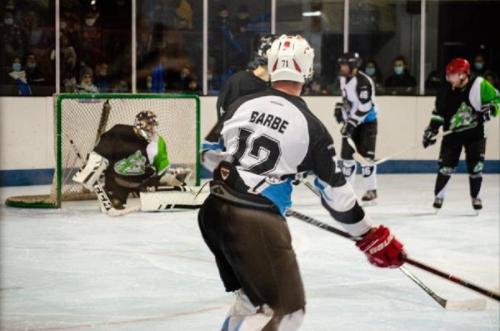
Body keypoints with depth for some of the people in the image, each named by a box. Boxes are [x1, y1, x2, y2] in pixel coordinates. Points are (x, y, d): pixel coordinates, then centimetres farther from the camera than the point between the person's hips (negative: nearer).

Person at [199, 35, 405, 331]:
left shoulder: (243, 104, 8)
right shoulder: (310, 127, -5)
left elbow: (210, 154, 18)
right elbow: (337, 194, -1)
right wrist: (372, 237, 9)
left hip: (214, 210, 7)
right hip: (257, 221, -7)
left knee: (253, 296, 25)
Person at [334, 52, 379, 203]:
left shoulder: (363, 81, -23)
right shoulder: (343, 79, 5)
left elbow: (365, 105, -28)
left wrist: (353, 122, -30)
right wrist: (340, 107, 10)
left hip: (366, 122, -8)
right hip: (351, 121, 8)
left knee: (366, 155, -11)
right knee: (347, 154, 6)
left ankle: (371, 190, -3)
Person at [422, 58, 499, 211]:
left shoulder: (479, 85, -15)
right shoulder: (446, 90, -5)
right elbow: (439, 112, 4)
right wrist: (431, 129, -3)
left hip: (474, 133, -2)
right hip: (452, 133, 2)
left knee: (476, 166, -4)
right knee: (446, 165, -2)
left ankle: (475, 196, 17)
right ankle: (439, 195, 14)